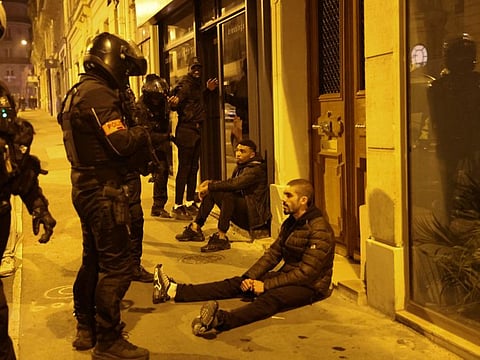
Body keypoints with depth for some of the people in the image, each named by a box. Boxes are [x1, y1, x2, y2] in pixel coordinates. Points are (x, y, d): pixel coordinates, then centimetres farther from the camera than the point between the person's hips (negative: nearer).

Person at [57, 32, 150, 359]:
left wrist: (125, 107, 3)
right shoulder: (98, 93, -17)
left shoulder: (81, 91, 15)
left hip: (88, 187, 11)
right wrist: (144, 132, -5)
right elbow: (121, 143, -23)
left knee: (94, 260, 19)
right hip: (104, 190, -11)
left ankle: (87, 329, 32)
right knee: (116, 266, -4)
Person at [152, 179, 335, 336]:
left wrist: (266, 285, -22)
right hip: (287, 276, 9)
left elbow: (307, 273, -23)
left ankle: (221, 319, -63)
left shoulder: (320, 230, -18)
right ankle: (174, 291, -11)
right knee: (236, 283, -4)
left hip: (310, 286, -9)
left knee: (271, 298, -37)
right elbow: (273, 253, 10)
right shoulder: (291, 222, 11)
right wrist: (249, 277, -5)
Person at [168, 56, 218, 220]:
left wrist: (208, 90, 23)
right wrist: (174, 101, -41)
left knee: (193, 168, 14)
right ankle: (177, 206, -6)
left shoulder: (197, 84, 17)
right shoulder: (185, 83, -9)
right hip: (186, 129, -9)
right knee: (184, 168, -9)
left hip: (196, 130, 9)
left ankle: (190, 203, 24)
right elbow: (176, 101, -19)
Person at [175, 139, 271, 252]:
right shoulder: (241, 166, 14)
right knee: (211, 192, 5)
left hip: (253, 212, -10)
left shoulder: (256, 169, -16)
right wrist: (210, 184, -2)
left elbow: (234, 183, -28)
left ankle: (221, 237, -34)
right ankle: (195, 228, 0)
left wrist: (210, 186, -20)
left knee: (227, 195, -34)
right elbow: (229, 183, 18)